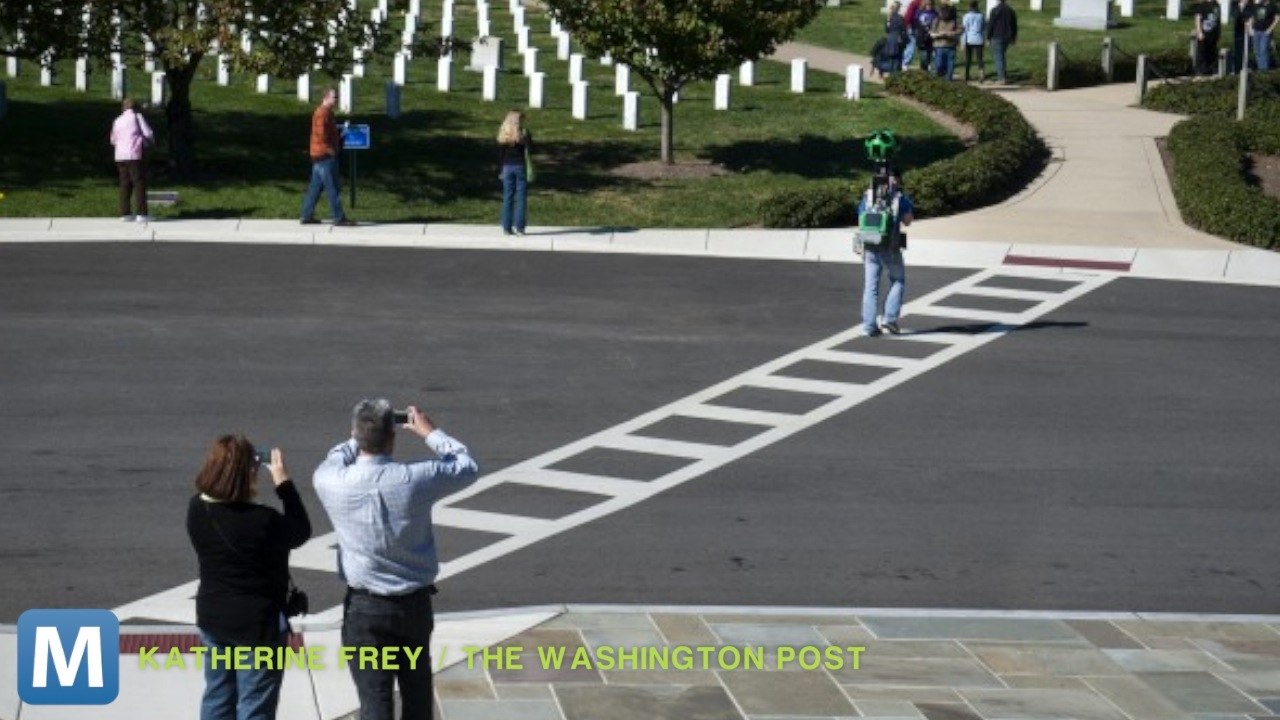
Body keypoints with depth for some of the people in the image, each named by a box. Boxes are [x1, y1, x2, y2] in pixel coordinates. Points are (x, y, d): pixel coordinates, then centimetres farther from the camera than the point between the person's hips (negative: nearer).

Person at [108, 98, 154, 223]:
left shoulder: (117, 121, 16)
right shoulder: (137, 117, 1)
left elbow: (113, 140, 23)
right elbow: (148, 134, -5)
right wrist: (150, 140, 16)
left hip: (120, 156, 5)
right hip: (135, 155, -5)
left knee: (125, 185, 8)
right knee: (139, 184, -4)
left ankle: (125, 213, 5)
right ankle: (141, 214, -10)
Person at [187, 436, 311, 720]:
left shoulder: (197, 510, -9)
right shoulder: (262, 520, -26)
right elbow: (301, 531, -7)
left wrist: (227, 462, 4)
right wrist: (283, 482, -4)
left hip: (213, 617, 6)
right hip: (259, 623, -6)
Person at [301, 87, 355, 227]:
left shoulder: (326, 112, 18)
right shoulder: (323, 113, -15)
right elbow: (321, 133, -24)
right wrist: (329, 149, -19)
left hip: (319, 156, 11)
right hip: (325, 156, -11)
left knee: (315, 186, 12)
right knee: (332, 188, -7)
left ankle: (307, 216, 14)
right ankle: (339, 218, -5)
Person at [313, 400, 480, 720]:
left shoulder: (335, 485, -15)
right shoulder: (414, 480, -16)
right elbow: (467, 466, 2)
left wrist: (359, 440, 24)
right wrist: (431, 433, 14)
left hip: (364, 608, -1)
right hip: (415, 605, 1)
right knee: (417, 694, 20)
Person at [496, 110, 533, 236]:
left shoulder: (503, 135, 4)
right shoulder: (524, 133, -5)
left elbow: (500, 155, 6)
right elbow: (529, 152, -12)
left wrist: (500, 171, 10)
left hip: (507, 168, 3)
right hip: (520, 167, -3)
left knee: (507, 197, 6)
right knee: (521, 197, 1)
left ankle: (506, 227, 5)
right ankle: (519, 227, -2)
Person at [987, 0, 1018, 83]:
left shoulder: (995, 10, -10)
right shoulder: (1011, 10, 8)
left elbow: (990, 24, -10)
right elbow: (1014, 25, 14)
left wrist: (988, 37, -2)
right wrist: (1013, 37, 22)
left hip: (997, 37, -6)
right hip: (1007, 38, 6)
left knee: (999, 58, -3)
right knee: (1001, 57, 19)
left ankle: (1002, 78, -8)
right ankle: (1001, 76, 19)